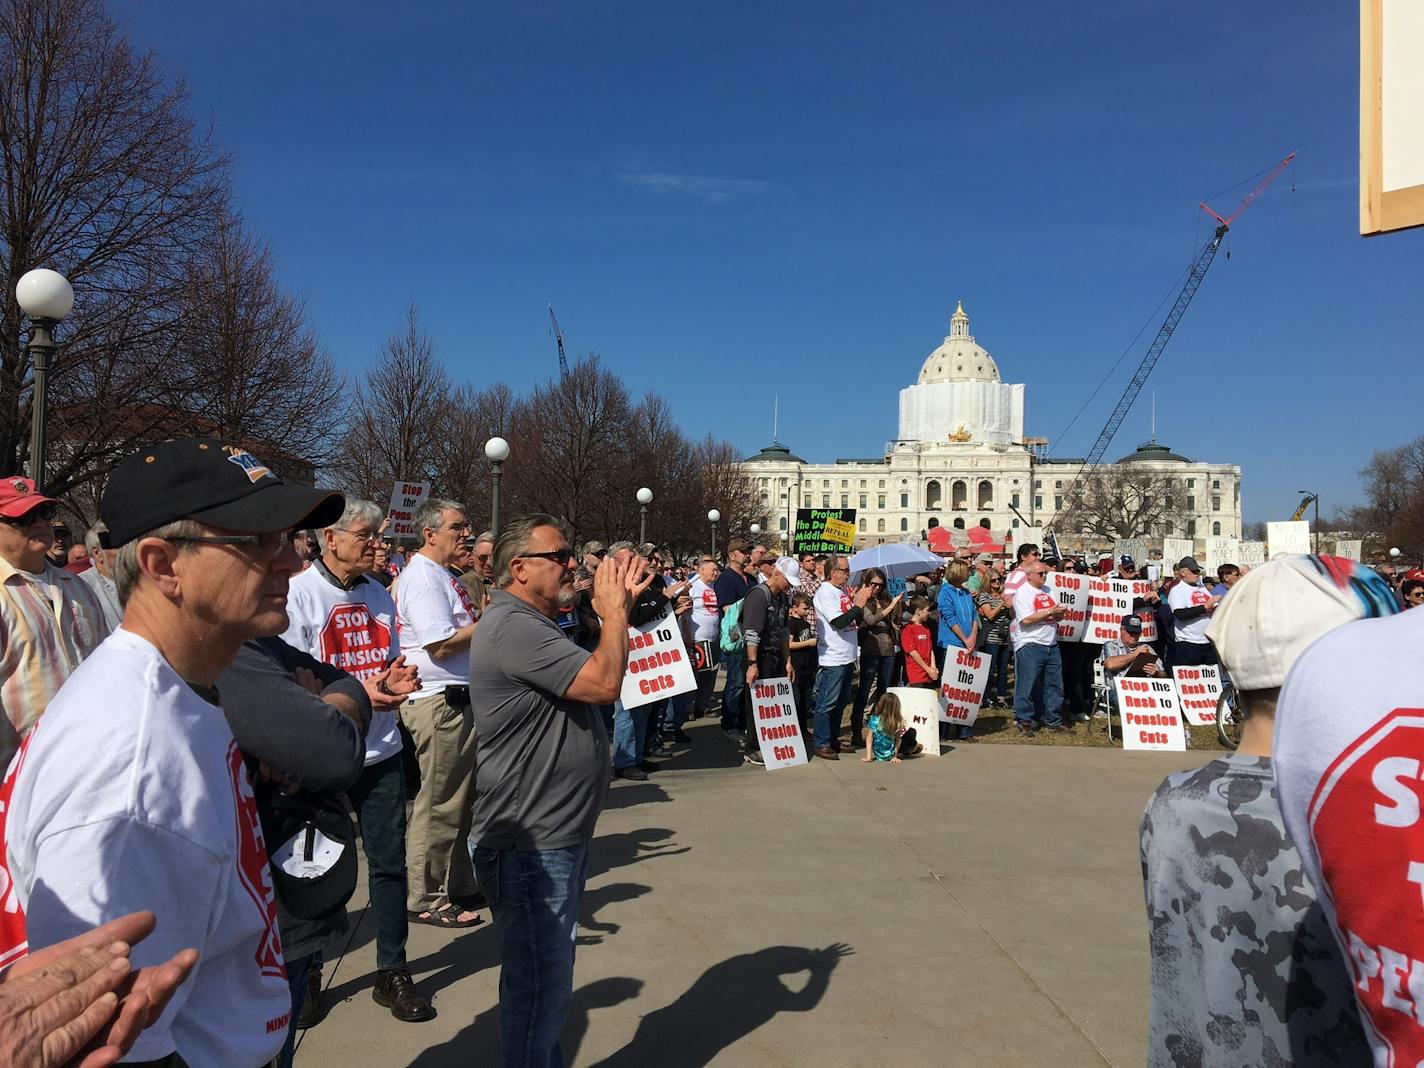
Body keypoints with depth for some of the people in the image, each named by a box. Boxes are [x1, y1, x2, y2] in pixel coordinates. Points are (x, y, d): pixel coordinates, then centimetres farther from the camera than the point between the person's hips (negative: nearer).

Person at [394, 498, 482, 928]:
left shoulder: (441, 575, 16)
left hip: (458, 699, 10)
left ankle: (458, 885, 31)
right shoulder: (423, 578, -16)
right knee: (439, 805, 0)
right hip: (439, 703, -10)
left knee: (460, 800, 18)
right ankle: (424, 899, 12)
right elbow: (441, 646, -23)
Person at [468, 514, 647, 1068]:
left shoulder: (534, 624, 13)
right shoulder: (514, 627, -22)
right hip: (529, 845, -11)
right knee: (538, 980, 4)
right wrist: (615, 611, -15)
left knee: (551, 973, 24)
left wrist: (619, 606, 5)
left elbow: (595, 672, 14)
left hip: (558, 836, 11)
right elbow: (604, 683, -28)